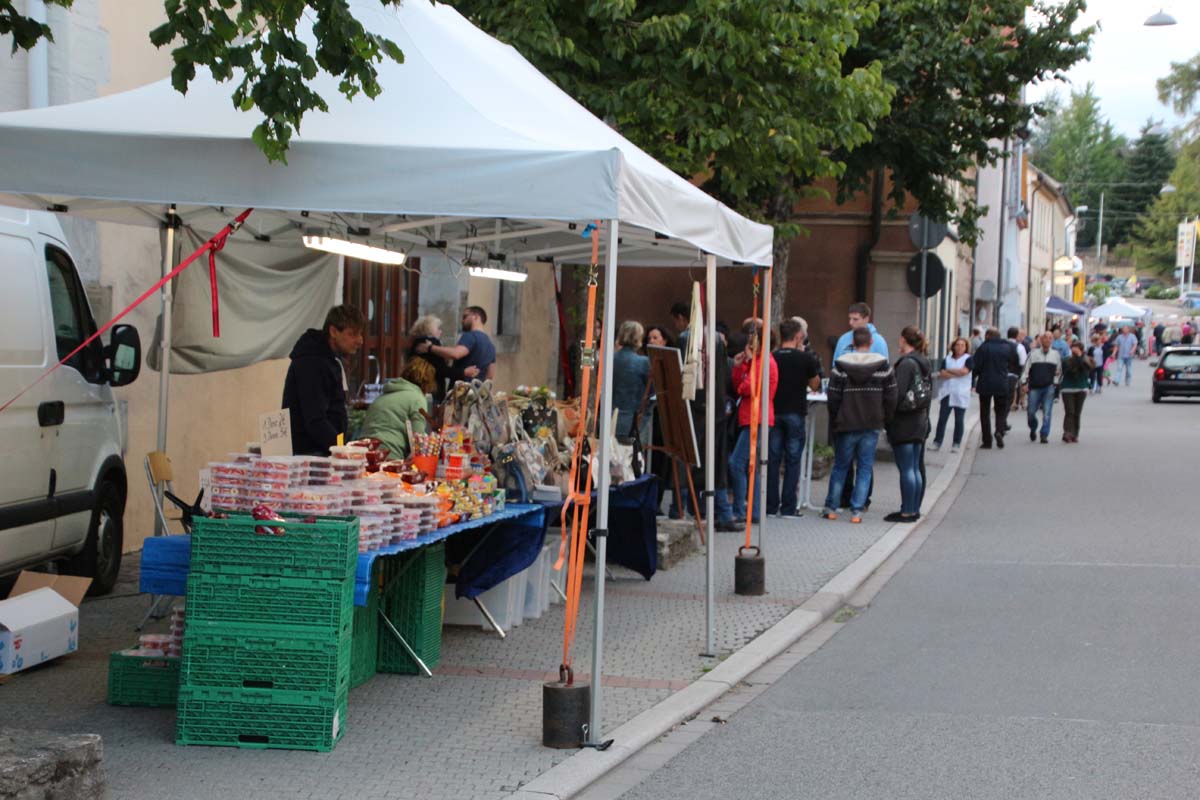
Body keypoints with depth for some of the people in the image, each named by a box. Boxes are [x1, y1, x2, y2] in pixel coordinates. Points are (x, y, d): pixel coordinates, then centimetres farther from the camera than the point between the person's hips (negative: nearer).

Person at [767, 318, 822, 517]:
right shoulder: (805, 359, -7)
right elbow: (814, 385, 7)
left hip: (773, 412, 2)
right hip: (795, 413, -2)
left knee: (773, 458, 7)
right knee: (793, 460, 3)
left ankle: (771, 506, 7)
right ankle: (788, 507, 2)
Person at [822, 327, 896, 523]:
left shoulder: (841, 366, -6)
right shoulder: (884, 366, -2)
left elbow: (833, 398, -5)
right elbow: (891, 398, -1)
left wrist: (835, 420, 8)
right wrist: (885, 421, 11)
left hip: (847, 426, 0)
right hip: (872, 426, 0)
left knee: (840, 466, 12)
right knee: (865, 468, 6)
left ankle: (831, 507, 14)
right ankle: (857, 510, 1)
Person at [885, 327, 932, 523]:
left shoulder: (906, 363, -15)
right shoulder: (925, 363, 10)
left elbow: (898, 394, -20)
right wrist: (925, 418, 19)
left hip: (904, 424, -8)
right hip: (921, 421, 8)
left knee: (906, 469, -5)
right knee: (916, 468, 12)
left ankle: (907, 511, -3)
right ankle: (914, 509, 17)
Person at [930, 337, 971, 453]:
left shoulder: (968, 359, 2)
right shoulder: (947, 359, 9)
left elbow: (964, 371, -14)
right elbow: (942, 374, -4)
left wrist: (949, 371, -4)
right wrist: (957, 374, -11)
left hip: (961, 395, -2)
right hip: (947, 394, 2)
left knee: (959, 420, 3)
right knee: (942, 419, 0)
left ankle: (956, 444, 10)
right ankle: (937, 442, 5)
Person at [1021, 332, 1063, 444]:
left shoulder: (1056, 354, 9)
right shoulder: (1034, 353, 4)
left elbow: (1058, 371, 15)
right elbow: (1026, 368, 3)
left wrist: (1056, 384, 8)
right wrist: (1024, 382, -5)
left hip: (1049, 387, 0)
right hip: (1035, 387, 0)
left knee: (1047, 413, -6)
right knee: (1031, 412, 1)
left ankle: (1044, 435, 0)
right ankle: (1033, 430, 28)